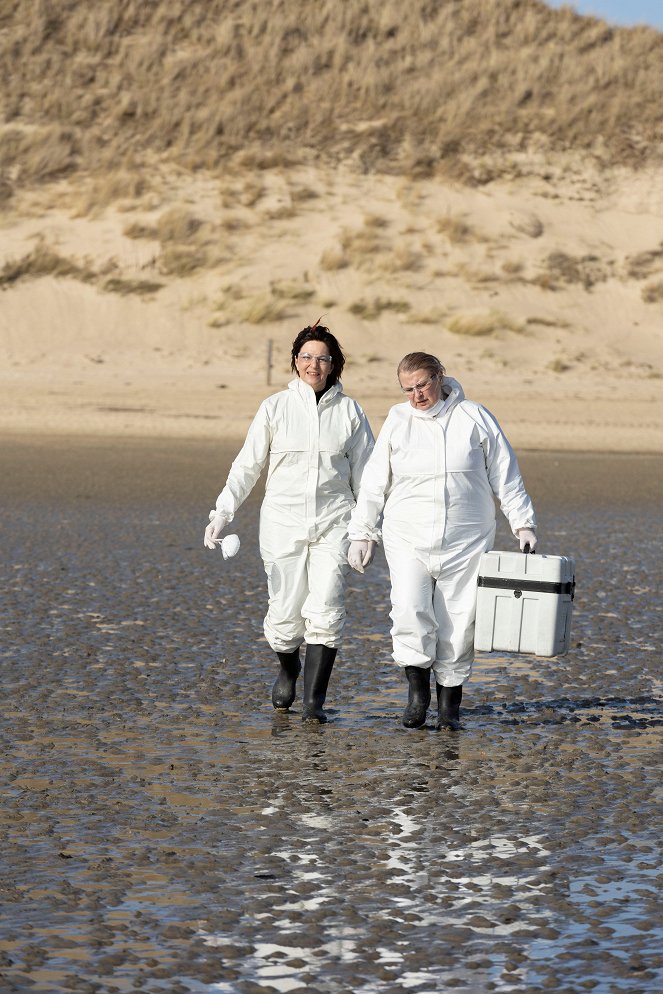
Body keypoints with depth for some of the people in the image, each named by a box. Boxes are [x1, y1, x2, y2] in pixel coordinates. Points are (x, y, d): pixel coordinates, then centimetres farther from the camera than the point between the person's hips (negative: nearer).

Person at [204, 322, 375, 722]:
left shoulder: (350, 411, 4)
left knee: (325, 610, -12)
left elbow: (365, 474, 10)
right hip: (284, 522, 0)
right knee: (285, 613, 2)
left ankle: (314, 699, -7)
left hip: (333, 523, 0)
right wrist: (223, 512, -8)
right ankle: (288, 669, 33)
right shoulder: (275, 408, 1)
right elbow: (247, 465, 2)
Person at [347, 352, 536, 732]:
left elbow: (506, 475, 5)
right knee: (409, 609, -19)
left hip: (465, 542, 0)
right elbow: (375, 482, 9)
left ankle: (450, 705, 12)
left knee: (459, 622, 0)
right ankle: (418, 688, -3)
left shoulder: (474, 418, 2)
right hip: (408, 539, 0)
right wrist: (362, 533, 6)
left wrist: (523, 524, 1)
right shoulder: (397, 421, 6)